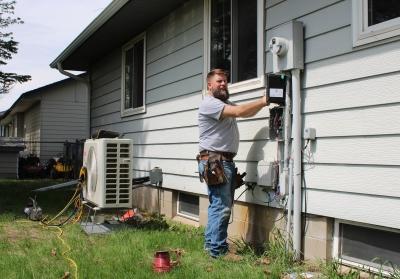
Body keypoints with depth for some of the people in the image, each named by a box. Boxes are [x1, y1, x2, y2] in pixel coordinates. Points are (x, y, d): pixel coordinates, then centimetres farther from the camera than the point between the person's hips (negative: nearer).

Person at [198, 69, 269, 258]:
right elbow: (239, 111, -20)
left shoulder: (225, 103, 25)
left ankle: (211, 244, 21)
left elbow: (247, 112, 15)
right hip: (214, 161, -10)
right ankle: (218, 251, -4)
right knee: (222, 207, -10)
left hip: (226, 161, 10)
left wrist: (262, 102, -1)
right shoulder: (209, 103, -9)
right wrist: (263, 101, -14)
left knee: (219, 205, 12)